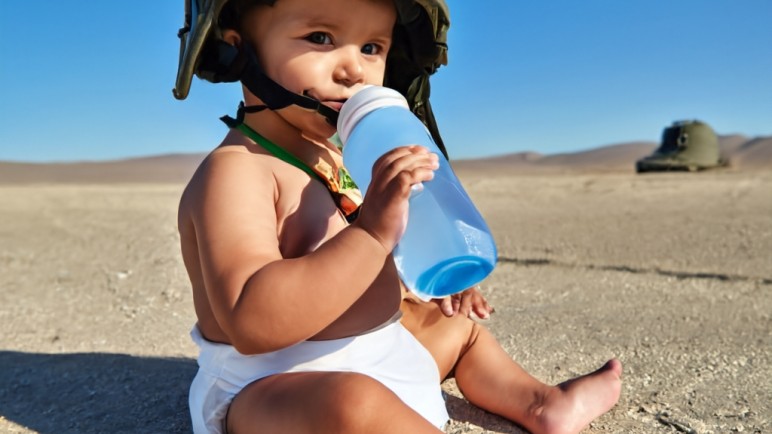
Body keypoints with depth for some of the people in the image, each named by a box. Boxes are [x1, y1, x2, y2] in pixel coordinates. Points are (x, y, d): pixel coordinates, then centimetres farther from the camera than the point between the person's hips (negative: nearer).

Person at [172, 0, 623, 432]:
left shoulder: (333, 158, 6)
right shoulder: (234, 172, -23)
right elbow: (254, 324, -37)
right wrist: (373, 232, -39)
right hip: (271, 390, -9)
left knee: (458, 326, 23)